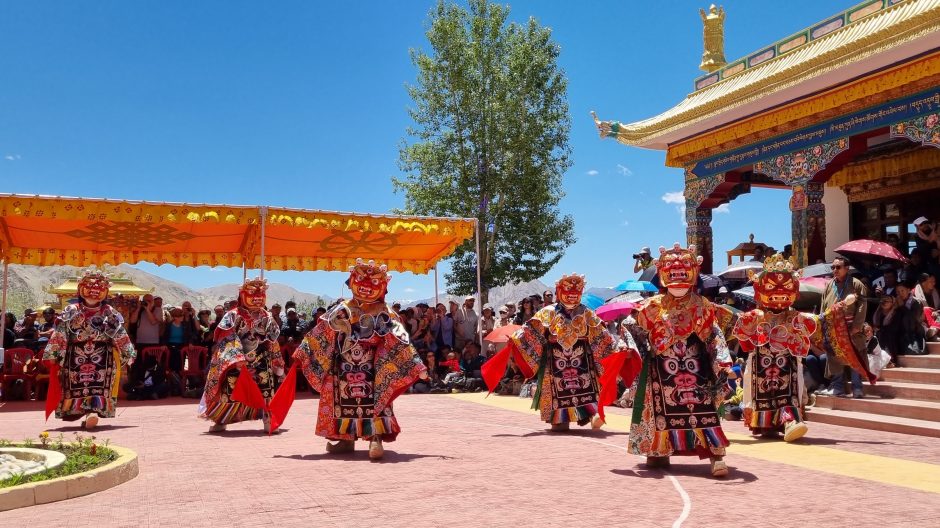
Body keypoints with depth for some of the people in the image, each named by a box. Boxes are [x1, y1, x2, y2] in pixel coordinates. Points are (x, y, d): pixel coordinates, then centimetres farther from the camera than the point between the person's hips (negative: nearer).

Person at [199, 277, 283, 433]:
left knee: (264, 391, -4)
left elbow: (272, 342, 10)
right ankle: (221, 420, 15)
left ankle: (268, 420, 4)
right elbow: (229, 339, -14)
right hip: (235, 363, -3)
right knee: (230, 391, -1)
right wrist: (237, 358, -27)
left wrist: (277, 363, 7)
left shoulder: (267, 317, 7)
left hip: (261, 363, 3)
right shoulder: (233, 315, -5)